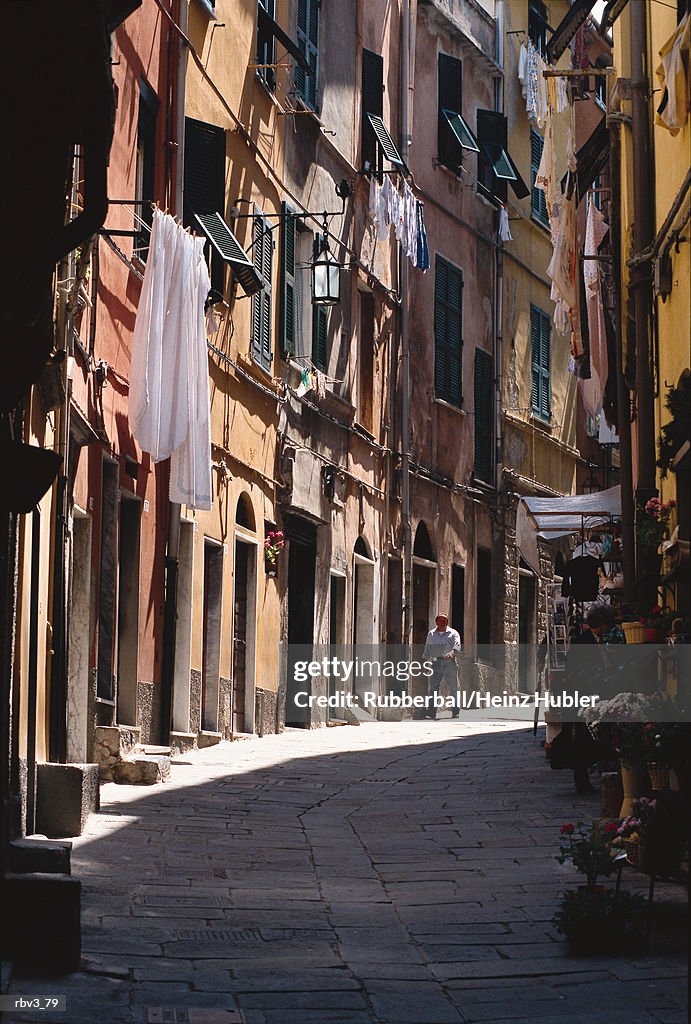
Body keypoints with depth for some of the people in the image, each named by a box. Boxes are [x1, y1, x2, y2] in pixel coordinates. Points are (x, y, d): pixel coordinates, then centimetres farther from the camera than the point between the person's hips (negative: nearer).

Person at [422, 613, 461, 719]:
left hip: (449, 663, -2)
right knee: (433, 688, -7)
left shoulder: (453, 633, 6)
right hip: (436, 663, 2)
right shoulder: (431, 634, 16)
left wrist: (452, 652, -33)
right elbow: (427, 650, 20)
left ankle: (455, 712, 10)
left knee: (454, 688, 2)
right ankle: (431, 712, -9)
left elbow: (457, 645, -13)